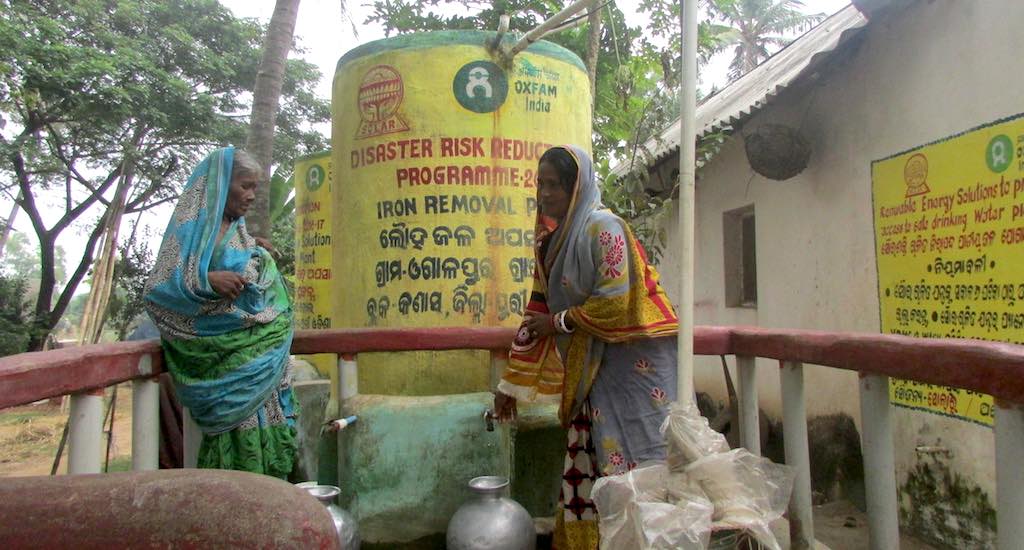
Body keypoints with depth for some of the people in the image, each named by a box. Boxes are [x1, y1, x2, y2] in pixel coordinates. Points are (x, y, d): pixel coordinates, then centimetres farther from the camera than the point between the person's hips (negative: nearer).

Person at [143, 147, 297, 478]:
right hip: (221, 358, -6)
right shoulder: (192, 227, -2)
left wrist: (260, 259, 9)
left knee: (261, 423, 0)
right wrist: (208, 280, -23)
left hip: (256, 351, 6)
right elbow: (157, 290, -8)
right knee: (238, 437, -12)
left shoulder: (239, 231, 17)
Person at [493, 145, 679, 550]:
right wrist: (512, 383, 12)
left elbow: (615, 302, -19)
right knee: (587, 462, 10)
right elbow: (538, 313, 12)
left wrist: (559, 321, -7)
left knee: (627, 460, -2)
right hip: (591, 368, 7)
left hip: (633, 362, -7)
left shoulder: (602, 228, -12)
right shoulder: (550, 240, 10)